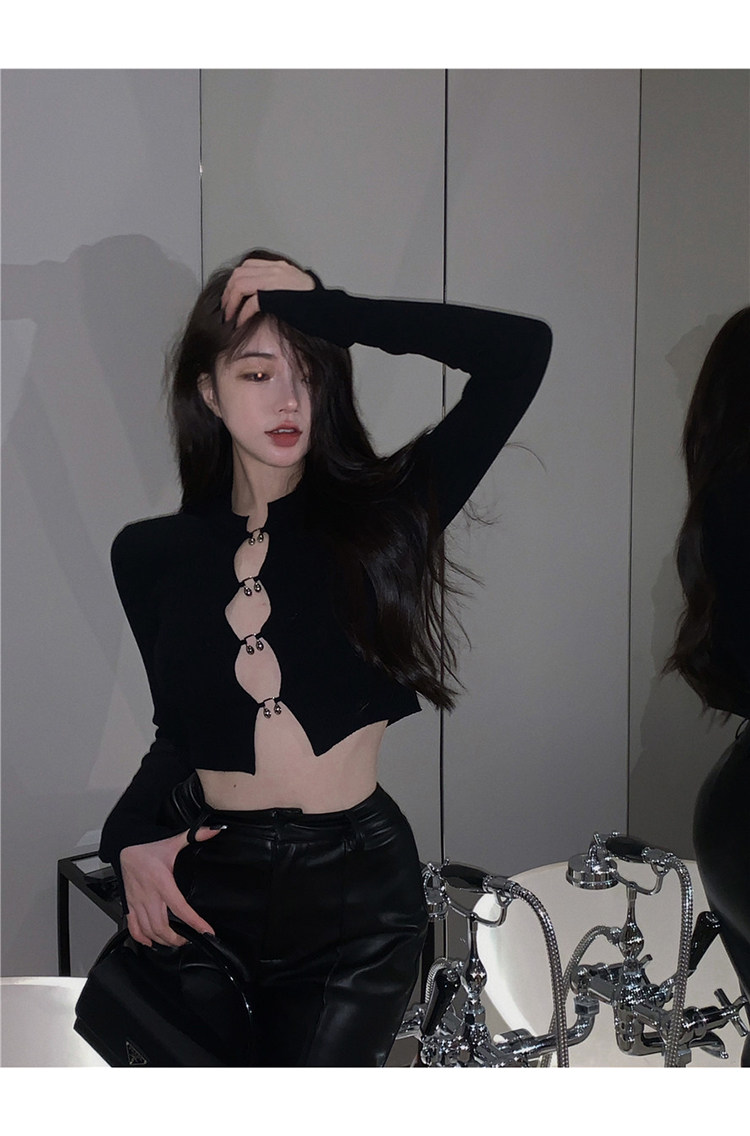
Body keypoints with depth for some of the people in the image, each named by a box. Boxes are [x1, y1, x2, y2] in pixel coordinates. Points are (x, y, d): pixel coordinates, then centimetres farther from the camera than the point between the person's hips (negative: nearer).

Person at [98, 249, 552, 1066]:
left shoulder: (378, 517, -4)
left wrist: (326, 309, -15)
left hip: (355, 886, -2)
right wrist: (133, 836, -5)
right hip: (207, 888, 2)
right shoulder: (152, 555, 3)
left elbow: (520, 352, -14)